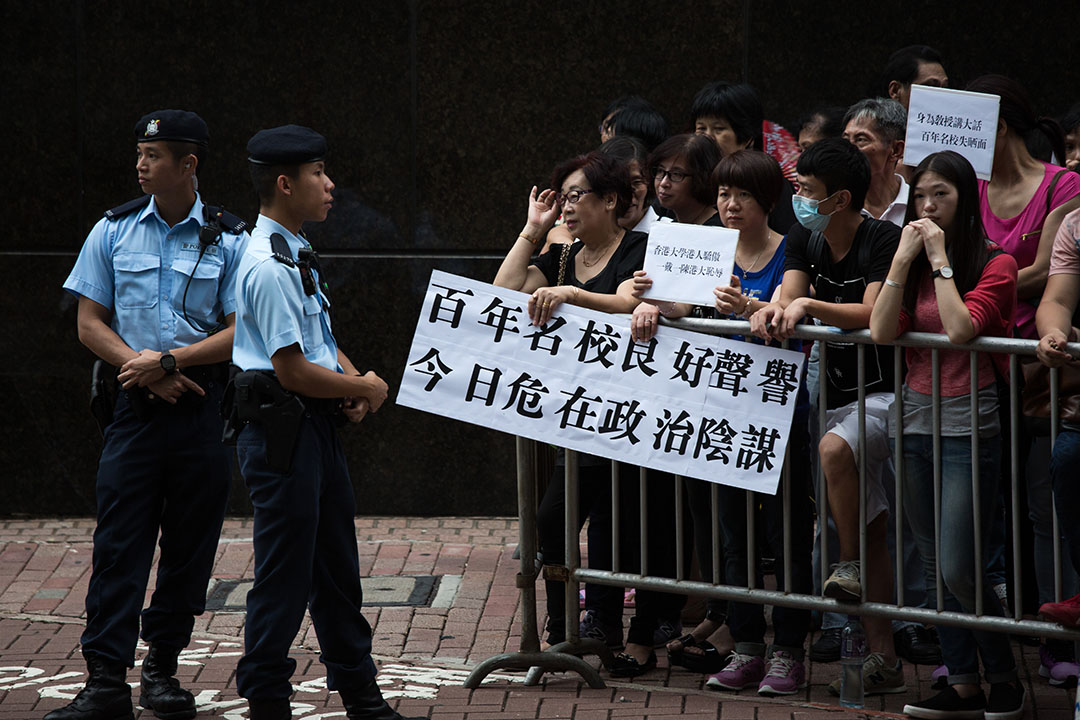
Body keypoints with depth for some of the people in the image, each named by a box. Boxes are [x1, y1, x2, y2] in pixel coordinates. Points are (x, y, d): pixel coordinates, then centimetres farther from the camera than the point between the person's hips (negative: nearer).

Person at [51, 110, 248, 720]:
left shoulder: (230, 241, 1)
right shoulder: (114, 232, 6)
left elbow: (240, 333, -3)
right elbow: (90, 324, 6)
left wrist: (168, 360, -14)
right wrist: (143, 370, -9)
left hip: (204, 410, 0)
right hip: (136, 406, 0)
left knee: (190, 544, 5)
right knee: (120, 540, -6)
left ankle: (163, 666, 18)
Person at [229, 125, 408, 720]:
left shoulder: (295, 254, 12)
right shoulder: (270, 267, -20)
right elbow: (293, 371, -22)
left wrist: (351, 380, 4)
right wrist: (365, 387, -9)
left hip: (315, 423, 10)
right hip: (279, 428, -10)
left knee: (337, 569, 18)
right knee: (284, 575, -2)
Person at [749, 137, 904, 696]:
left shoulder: (883, 240, -15)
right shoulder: (805, 238, 8)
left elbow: (874, 315, -24)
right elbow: (789, 295, -2)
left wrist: (809, 305, -31)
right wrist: (772, 311, -24)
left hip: (887, 393, -7)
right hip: (839, 393, 7)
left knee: (834, 447, -36)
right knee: (870, 529, 7)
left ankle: (851, 567, -18)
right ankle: (883, 660, 9)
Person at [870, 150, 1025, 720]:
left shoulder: (996, 265, -4)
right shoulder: (913, 263, 12)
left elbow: (960, 328, -20)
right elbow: (881, 332, -2)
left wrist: (940, 260, -13)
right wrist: (904, 259, -7)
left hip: (969, 428, -6)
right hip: (917, 424, 6)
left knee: (958, 570, -10)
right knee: (935, 568, 8)